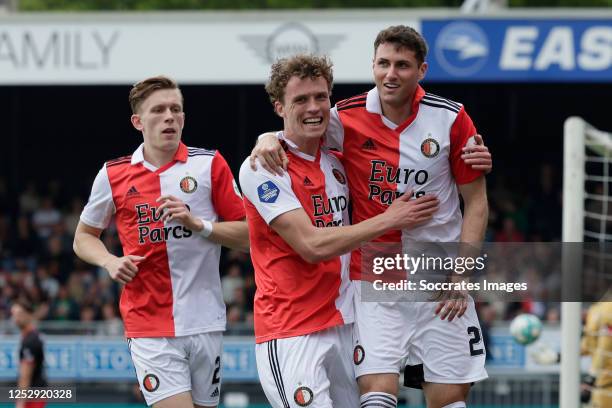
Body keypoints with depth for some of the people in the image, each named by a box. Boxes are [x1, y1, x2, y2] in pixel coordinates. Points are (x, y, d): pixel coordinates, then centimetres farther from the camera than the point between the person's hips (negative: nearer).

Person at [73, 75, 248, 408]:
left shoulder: (209, 165, 2)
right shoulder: (112, 175, 5)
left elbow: (247, 235, 3)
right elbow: (84, 237, 18)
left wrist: (198, 224, -13)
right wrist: (110, 262, -2)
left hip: (204, 322, 1)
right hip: (149, 327, -1)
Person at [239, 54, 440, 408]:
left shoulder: (337, 163, 11)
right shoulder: (261, 169, -10)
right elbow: (312, 246, -17)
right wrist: (388, 220, -12)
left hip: (345, 323, 7)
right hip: (291, 334, -7)